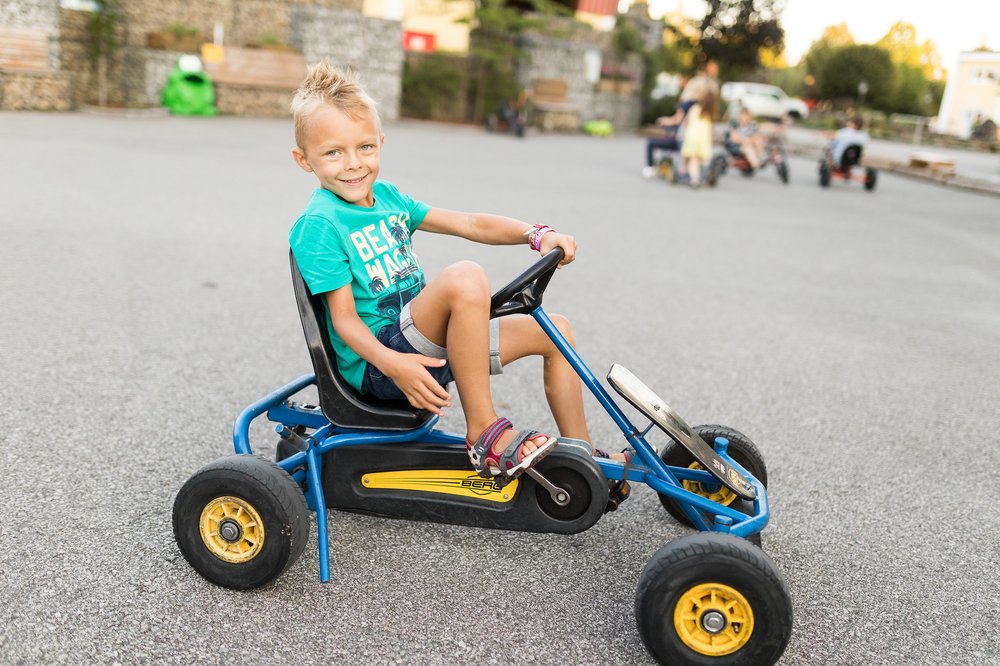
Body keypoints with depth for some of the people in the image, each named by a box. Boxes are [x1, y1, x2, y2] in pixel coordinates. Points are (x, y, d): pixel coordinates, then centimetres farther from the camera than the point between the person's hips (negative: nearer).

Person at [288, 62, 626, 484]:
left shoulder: (386, 196, 12)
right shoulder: (318, 226, -12)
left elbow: (468, 224, 8)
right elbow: (344, 317, -16)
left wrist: (536, 235, -6)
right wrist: (391, 362, -34)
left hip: (427, 346, 8)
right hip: (377, 361, -8)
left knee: (555, 330, 6)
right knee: (464, 278, -35)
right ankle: (484, 430, -24)